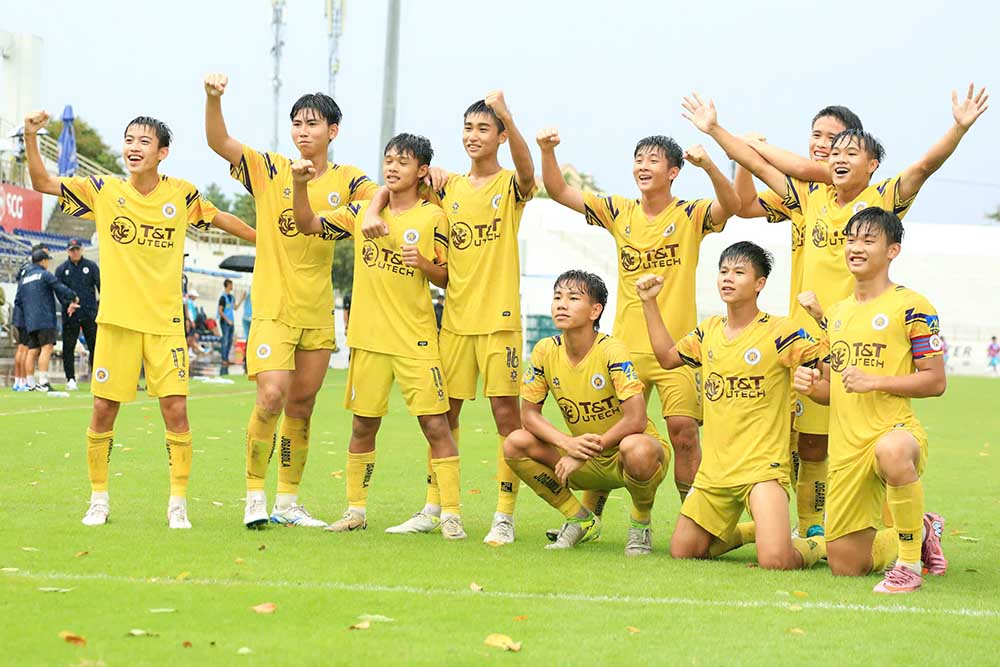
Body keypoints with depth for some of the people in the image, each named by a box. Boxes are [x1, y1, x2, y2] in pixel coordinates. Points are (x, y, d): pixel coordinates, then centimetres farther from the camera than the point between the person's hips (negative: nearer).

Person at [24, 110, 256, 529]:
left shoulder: (181, 194, 2)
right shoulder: (103, 191, 1)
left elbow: (220, 218, 19)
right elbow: (42, 183, 0)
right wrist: (31, 136, -13)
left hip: (166, 321, 0)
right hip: (116, 320, 0)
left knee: (176, 409, -7)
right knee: (103, 410, 1)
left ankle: (178, 504, 5)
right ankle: (99, 499, 17)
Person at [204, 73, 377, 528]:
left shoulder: (346, 180, 6)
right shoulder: (269, 170, -1)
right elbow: (219, 142, -11)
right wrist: (213, 98, -28)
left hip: (318, 312, 3)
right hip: (272, 307, -3)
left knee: (301, 409, 9)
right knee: (271, 396, -18)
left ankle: (288, 503, 20)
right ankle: (255, 497, -5)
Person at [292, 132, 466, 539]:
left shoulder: (432, 217, -1)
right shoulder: (362, 211, 7)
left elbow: (446, 278, 1)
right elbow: (308, 225, 7)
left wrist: (423, 262, -19)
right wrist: (300, 185, -9)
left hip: (416, 340, -3)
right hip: (369, 337, 3)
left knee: (435, 424, -7)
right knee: (363, 425, 9)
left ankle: (450, 513, -4)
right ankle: (356, 510, 20)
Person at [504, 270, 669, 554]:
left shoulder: (611, 351, -22)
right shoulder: (546, 351, -7)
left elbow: (636, 420, -28)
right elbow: (529, 413, -3)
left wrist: (583, 454, -25)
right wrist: (568, 443, -22)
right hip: (585, 459, 5)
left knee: (636, 449, -40)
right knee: (515, 444, -15)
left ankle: (641, 525, -7)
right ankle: (581, 520, 3)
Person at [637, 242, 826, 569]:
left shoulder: (779, 331, -9)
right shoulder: (708, 330, 9)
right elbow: (667, 356, 25)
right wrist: (649, 303, 18)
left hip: (763, 466, -6)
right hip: (714, 466, 6)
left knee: (775, 561, -22)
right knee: (683, 551, 9)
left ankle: (819, 545, 14)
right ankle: (744, 532, 35)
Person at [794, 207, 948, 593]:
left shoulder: (910, 307, -4)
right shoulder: (835, 313, 17)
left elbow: (935, 381, -8)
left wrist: (875, 381, -19)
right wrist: (812, 386, 1)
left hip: (895, 428, -7)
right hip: (845, 446, 7)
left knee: (891, 450, -46)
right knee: (845, 564, 7)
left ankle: (909, 562, -27)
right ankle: (922, 534, 37)